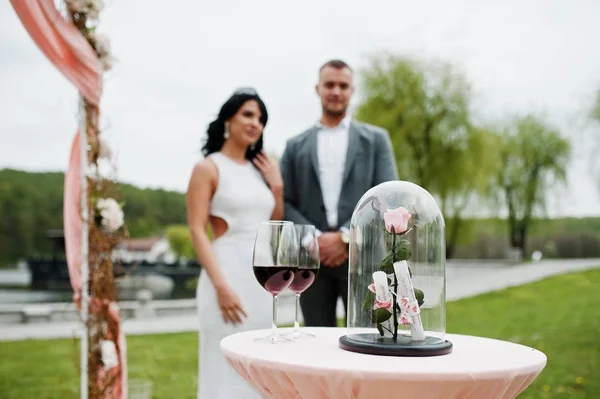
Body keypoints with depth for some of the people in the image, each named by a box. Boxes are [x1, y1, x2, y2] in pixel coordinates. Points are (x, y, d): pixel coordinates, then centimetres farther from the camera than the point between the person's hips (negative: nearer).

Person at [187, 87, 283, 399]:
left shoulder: (259, 169, 14)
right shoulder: (208, 168, -3)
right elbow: (197, 231, -11)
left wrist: (277, 188, 5)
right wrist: (221, 286, -20)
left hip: (263, 279, 6)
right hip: (228, 274, -6)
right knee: (227, 368, -1)